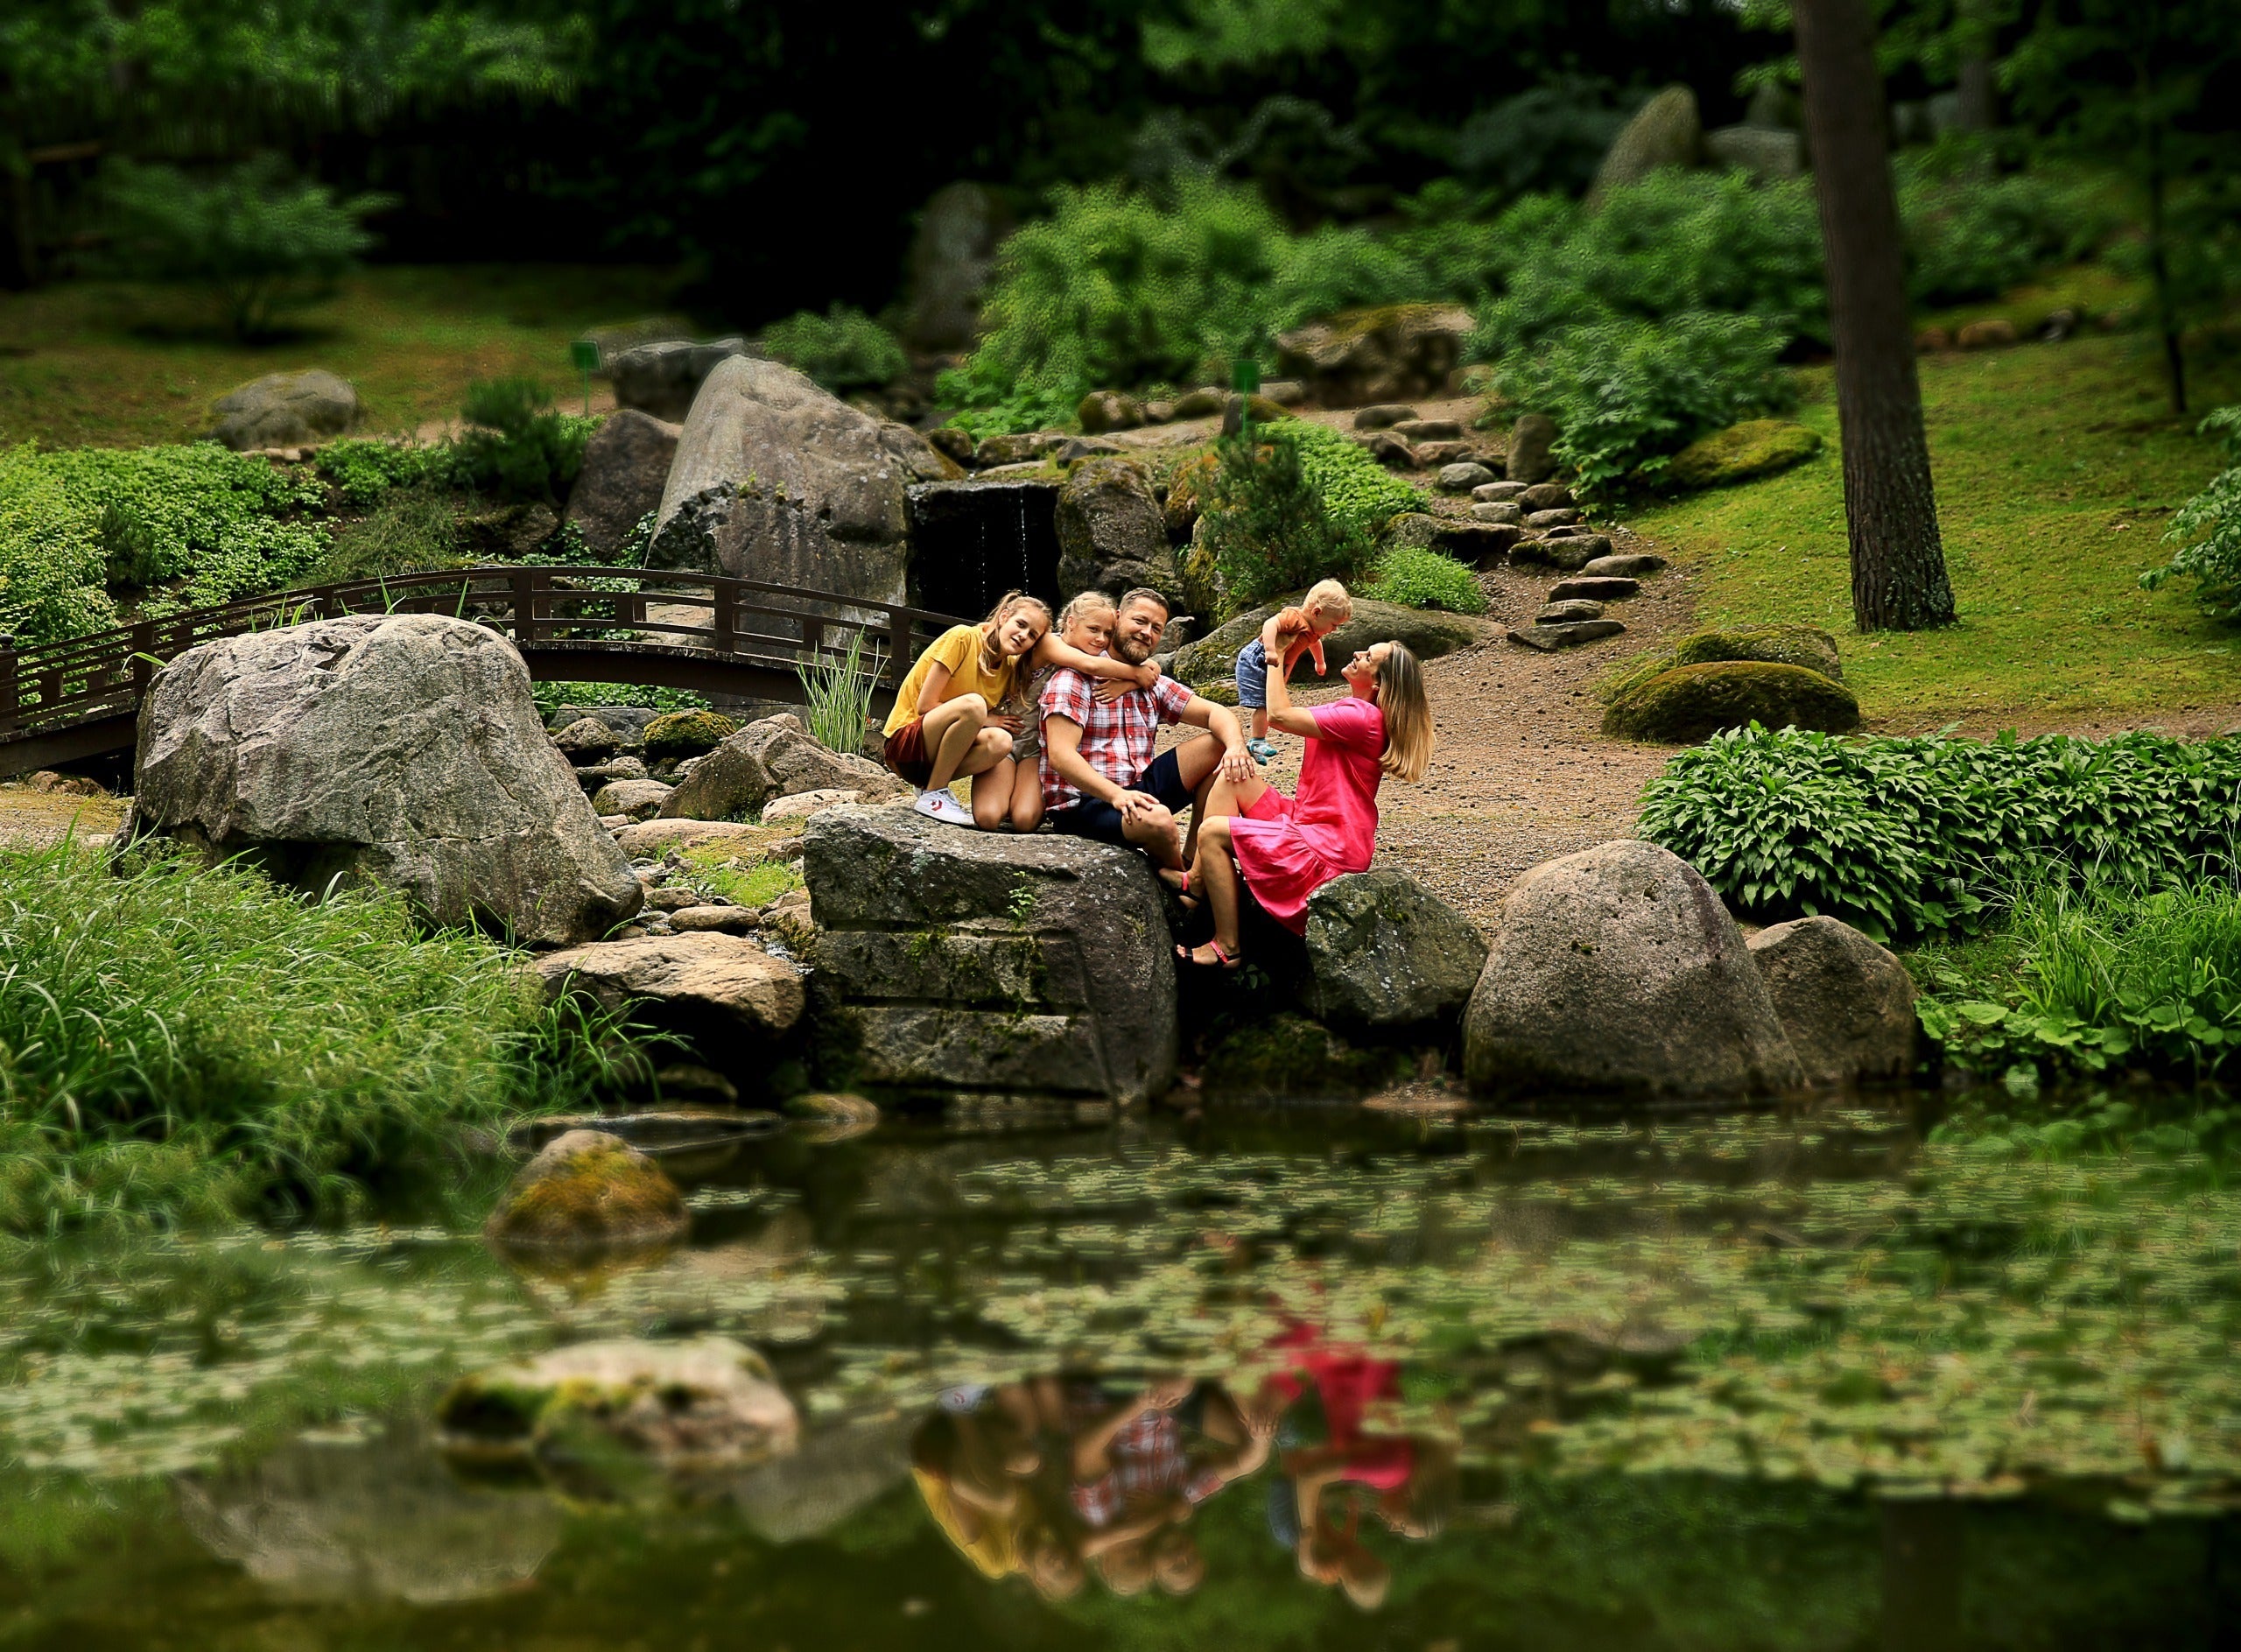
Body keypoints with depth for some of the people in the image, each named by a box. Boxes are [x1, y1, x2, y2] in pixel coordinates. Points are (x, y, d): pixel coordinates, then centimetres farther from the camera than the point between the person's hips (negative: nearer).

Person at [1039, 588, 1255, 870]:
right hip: (1083, 802, -8)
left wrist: (1236, 747, -17)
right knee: (1158, 820, -37)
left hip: (1136, 792, 8)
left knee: (1216, 746, -3)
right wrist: (1116, 795, -33)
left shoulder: (1154, 686, 16)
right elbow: (1060, 756, -19)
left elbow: (1215, 713, 8)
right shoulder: (1075, 678, -7)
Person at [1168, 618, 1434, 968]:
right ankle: (1197, 880, 2)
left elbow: (1279, 715, -19)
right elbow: (1288, 713, 18)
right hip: (1308, 823, 10)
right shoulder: (1352, 710, 11)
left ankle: (1226, 948, -10)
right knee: (1232, 777, 7)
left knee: (1212, 832, -13)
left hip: (1329, 850, -10)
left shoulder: (1362, 717, -20)